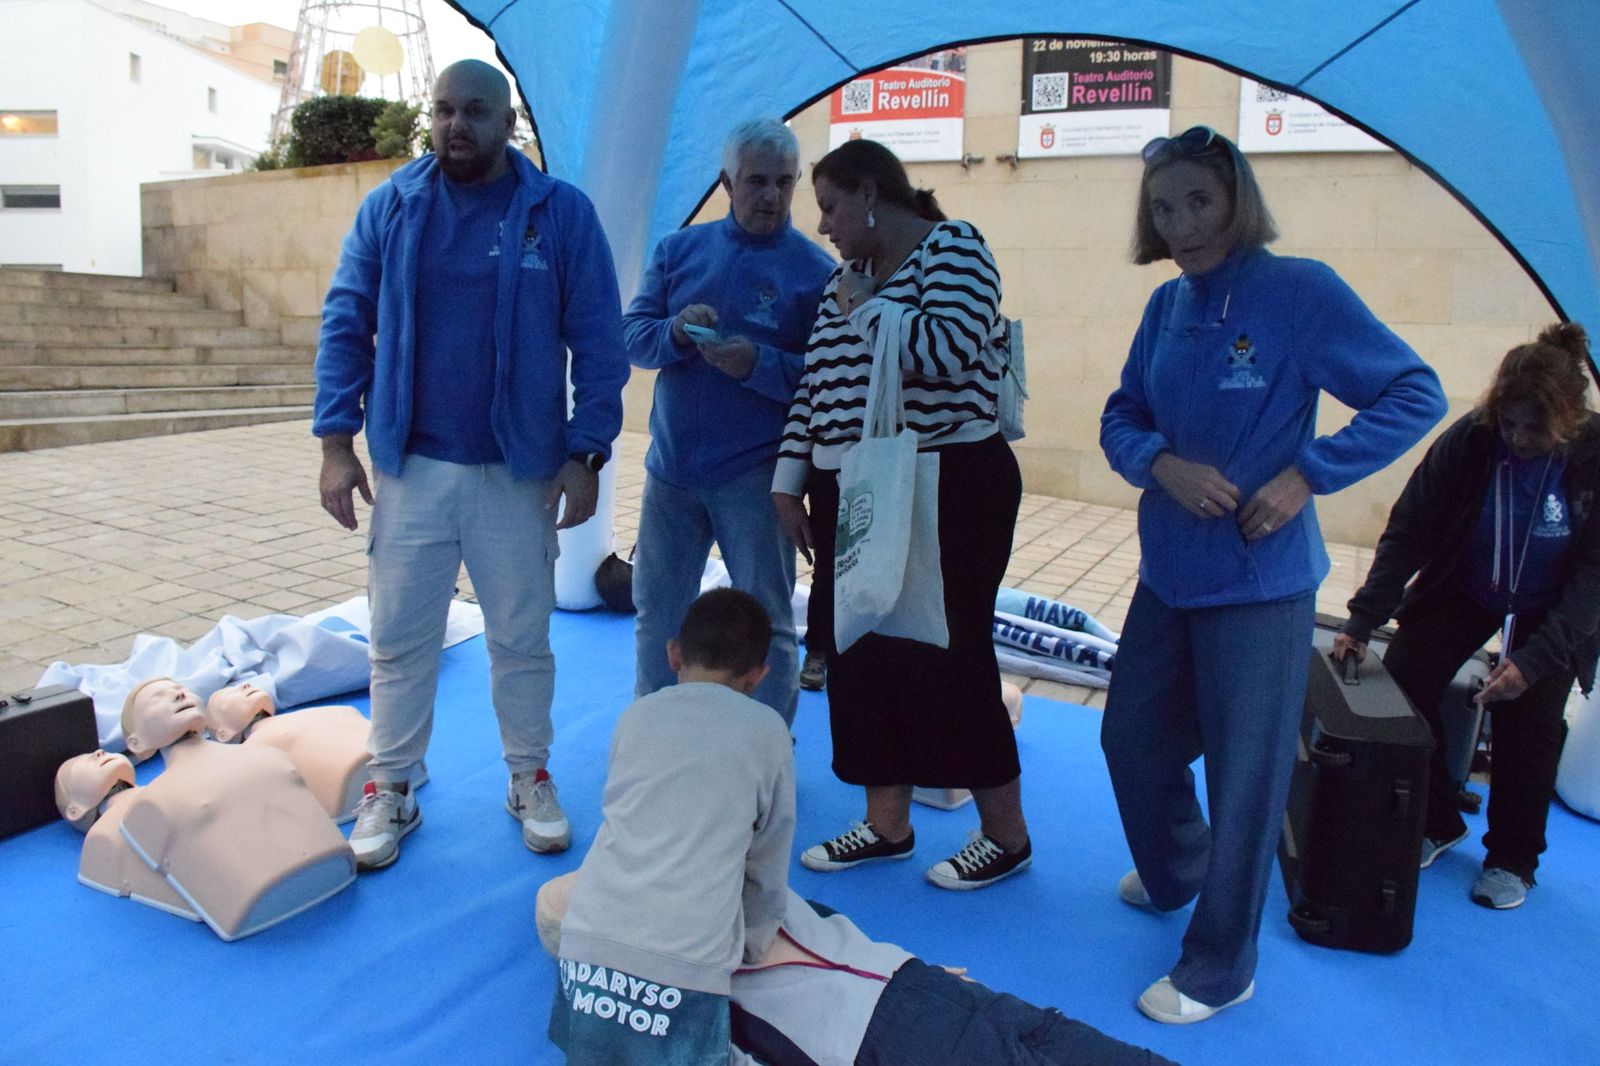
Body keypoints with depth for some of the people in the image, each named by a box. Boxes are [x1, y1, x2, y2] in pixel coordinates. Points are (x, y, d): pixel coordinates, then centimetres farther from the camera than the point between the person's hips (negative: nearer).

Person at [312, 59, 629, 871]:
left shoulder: (562, 214, -3)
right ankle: (392, 790, 25)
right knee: (399, 640, 9)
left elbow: (599, 343, -4)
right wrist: (336, 443, -3)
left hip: (519, 471, -1)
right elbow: (345, 323, 3)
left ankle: (530, 780, 28)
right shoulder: (389, 206, 3)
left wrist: (586, 456, -9)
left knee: (521, 639, 11)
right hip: (407, 467, 2)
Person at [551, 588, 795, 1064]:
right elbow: (769, 860, 12)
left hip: (591, 940, 4)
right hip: (688, 963, -3)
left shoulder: (636, 715, 14)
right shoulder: (766, 730, 6)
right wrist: (754, 945, 27)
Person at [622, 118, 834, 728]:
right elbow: (632, 335, 2)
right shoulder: (679, 250, 7)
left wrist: (758, 364, -23)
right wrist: (675, 331, -19)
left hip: (755, 477, -4)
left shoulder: (815, 270, -4)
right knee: (658, 610, 15)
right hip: (670, 467, 4)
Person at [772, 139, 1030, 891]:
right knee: (859, 656, 9)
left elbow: (948, 350, -23)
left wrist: (865, 309, -11)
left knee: (946, 657, -2)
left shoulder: (953, 247, -5)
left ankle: (1007, 835, 16)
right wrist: (789, 481, 11)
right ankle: (886, 824, 24)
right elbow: (813, 386, 16)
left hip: (947, 489, -8)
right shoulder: (847, 278, 16)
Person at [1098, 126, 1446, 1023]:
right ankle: (1174, 876, 47)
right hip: (1168, 571, 7)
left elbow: (1415, 395, -10)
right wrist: (1162, 464, -12)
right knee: (1132, 736, 18)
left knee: (1245, 774, 4)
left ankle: (1219, 969, 23)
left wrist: (1307, 475, -18)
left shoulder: (1301, 291, -13)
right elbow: (1122, 417, 9)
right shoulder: (1167, 306, 4)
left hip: (1259, 580, -6)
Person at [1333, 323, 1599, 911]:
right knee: (1403, 680, -11)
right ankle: (1434, 825, 12)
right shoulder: (1469, 439, -24)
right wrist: (1363, 619, -25)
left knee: (1530, 714, -13)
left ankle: (1511, 860, 11)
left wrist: (1536, 657, -31)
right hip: (1463, 589, 1)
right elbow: (1407, 533, -19)